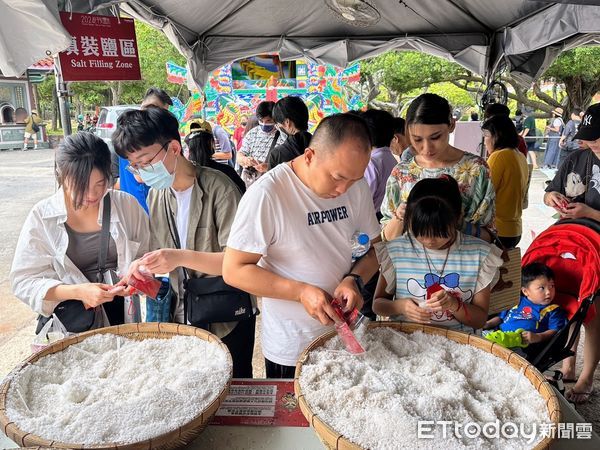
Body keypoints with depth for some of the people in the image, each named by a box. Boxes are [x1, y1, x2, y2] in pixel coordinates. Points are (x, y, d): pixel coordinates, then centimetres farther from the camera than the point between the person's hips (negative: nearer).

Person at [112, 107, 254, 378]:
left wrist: (182, 257, -34)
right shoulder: (156, 195, 2)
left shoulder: (218, 188, -19)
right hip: (182, 319, 6)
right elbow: (161, 253, 10)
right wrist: (145, 265, -12)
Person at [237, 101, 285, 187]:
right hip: (247, 182, 4)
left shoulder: (282, 137, -8)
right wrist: (245, 160, -14)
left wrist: (269, 167, -29)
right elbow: (239, 155, 9)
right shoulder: (252, 133, 9)